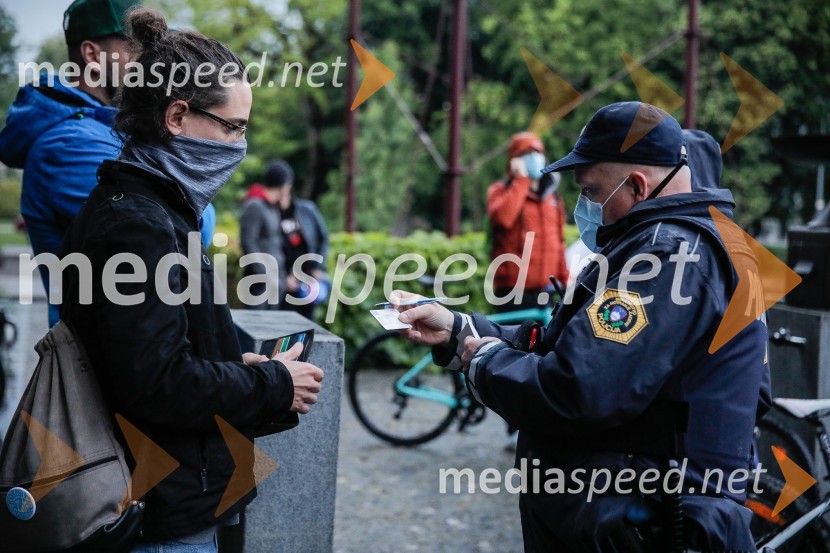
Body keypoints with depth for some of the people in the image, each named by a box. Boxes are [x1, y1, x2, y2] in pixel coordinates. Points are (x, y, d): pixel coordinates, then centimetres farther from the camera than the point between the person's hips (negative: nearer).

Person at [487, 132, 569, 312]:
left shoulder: (552, 196, 17)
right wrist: (521, 180, -12)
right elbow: (503, 217, -22)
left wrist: (565, 279, 16)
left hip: (546, 292, 6)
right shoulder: (501, 190, 1)